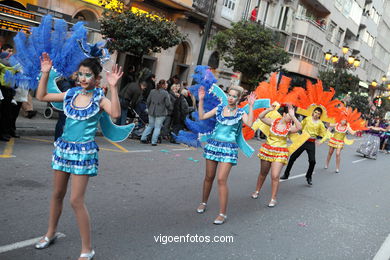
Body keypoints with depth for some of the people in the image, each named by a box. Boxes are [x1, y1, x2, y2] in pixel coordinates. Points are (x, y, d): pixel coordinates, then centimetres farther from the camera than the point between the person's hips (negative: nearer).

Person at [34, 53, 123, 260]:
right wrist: (45, 73, 2)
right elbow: (41, 96, 11)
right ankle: (50, 234, 40)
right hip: (63, 147, 5)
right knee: (57, 194, 18)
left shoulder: (100, 98, -10)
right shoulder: (71, 94, 4)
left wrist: (113, 87, -35)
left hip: (84, 152, -5)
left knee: (76, 201, -7)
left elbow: (116, 114, -30)